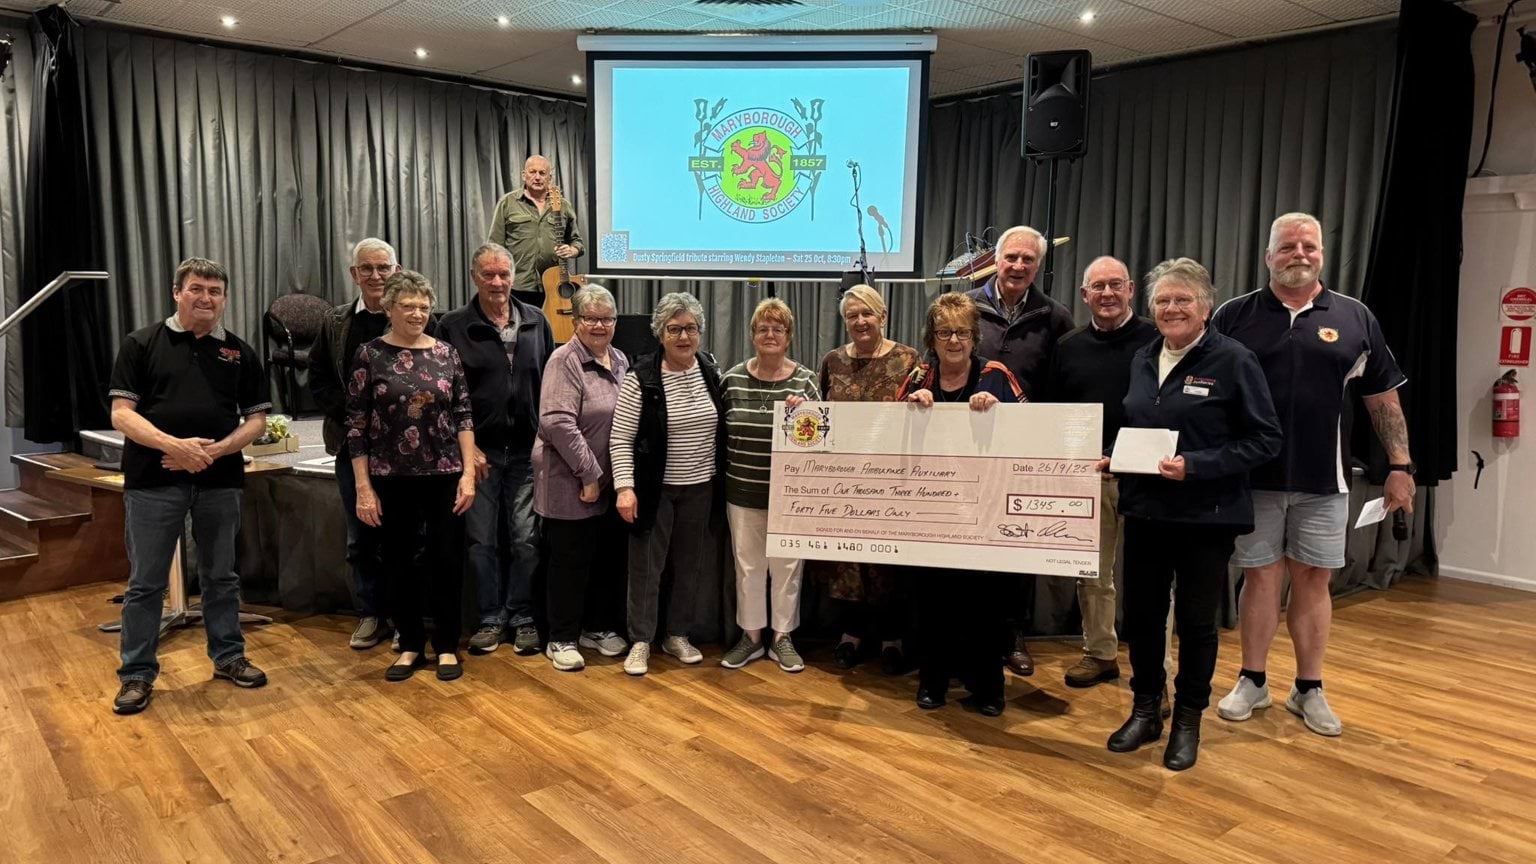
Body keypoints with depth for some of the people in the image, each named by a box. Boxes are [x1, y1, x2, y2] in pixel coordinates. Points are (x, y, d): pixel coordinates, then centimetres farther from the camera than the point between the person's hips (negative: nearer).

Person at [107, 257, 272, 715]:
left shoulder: (240, 352, 7)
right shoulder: (141, 344, 1)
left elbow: (256, 419, 6)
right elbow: (121, 414, -5)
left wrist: (216, 450, -11)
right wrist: (174, 445, -20)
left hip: (220, 480, 2)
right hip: (153, 481, -2)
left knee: (221, 576, 13)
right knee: (146, 582, 4)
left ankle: (228, 656, 26)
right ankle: (137, 674, 15)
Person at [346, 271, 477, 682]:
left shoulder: (446, 353, 3)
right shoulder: (370, 355, -3)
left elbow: (464, 415, 4)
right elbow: (356, 425, -3)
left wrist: (469, 473, -4)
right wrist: (363, 487, -6)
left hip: (445, 477, 1)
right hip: (392, 480, -1)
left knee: (446, 561, 5)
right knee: (397, 564, 9)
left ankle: (447, 646, 20)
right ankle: (410, 645, 25)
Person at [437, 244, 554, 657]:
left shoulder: (536, 321, 6)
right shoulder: (454, 326, 0)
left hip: (527, 451, 1)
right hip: (479, 451, -1)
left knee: (526, 539, 4)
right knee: (482, 540, 6)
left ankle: (522, 617, 17)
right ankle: (491, 618, 19)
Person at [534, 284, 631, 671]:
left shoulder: (620, 361, 10)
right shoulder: (565, 360, -12)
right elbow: (557, 422, -21)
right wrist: (589, 475, -19)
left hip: (611, 483, 7)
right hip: (572, 484, -7)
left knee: (609, 558, 15)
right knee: (571, 561, 3)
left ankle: (599, 627, 31)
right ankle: (562, 639, 17)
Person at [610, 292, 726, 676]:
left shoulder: (711, 370, 2)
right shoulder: (641, 377, -11)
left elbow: (724, 427, 12)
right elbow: (621, 439, -11)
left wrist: (723, 478, 8)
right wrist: (624, 487, -19)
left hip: (700, 487, 4)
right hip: (655, 488, -4)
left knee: (691, 564, 13)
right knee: (646, 566, 5)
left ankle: (678, 635, 28)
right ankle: (640, 641, 18)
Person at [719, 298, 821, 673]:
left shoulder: (804, 381, -4)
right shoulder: (733, 378, 0)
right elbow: (720, 432, 8)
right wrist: (722, 481, 7)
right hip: (743, 491, 2)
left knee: (786, 565, 9)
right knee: (747, 564, 11)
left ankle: (782, 637, 24)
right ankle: (750, 636, 25)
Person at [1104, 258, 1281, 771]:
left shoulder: (1232, 360, -9)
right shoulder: (1143, 360, 9)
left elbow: (1265, 439, -12)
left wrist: (1195, 466, -22)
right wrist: (1113, 458, 1)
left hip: (1206, 515, -5)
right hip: (1145, 511, 5)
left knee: (1195, 621, 7)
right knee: (1141, 614, 10)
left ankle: (1188, 721, 25)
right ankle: (1145, 712, 28)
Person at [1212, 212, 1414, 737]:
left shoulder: (1354, 319, 5)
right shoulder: (1235, 317, 1)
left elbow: (1383, 399, 9)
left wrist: (1400, 465, 4)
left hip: (1322, 478, 1)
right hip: (1253, 475, -1)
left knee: (1313, 579, 8)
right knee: (1261, 576, 7)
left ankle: (1309, 689, 21)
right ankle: (1252, 682, 21)